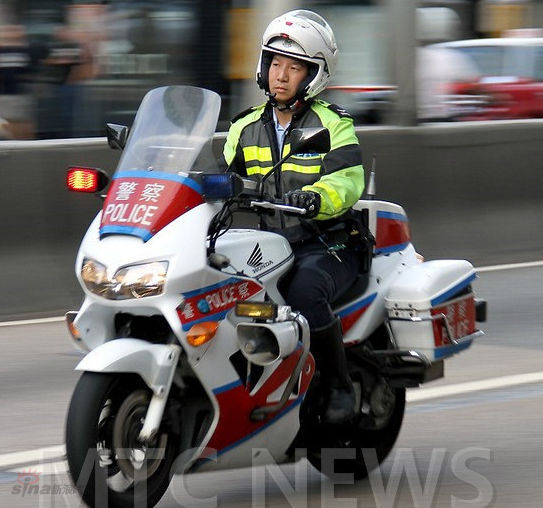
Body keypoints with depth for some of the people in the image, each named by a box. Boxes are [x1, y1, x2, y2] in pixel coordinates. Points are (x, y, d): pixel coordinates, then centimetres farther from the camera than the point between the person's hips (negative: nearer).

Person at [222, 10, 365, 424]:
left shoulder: (332, 125, -1)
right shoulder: (247, 128, 15)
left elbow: (347, 181, -16)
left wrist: (312, 198, -38)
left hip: (328, 246, -5)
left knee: (304, 291, -37)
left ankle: (340, 386, -20)